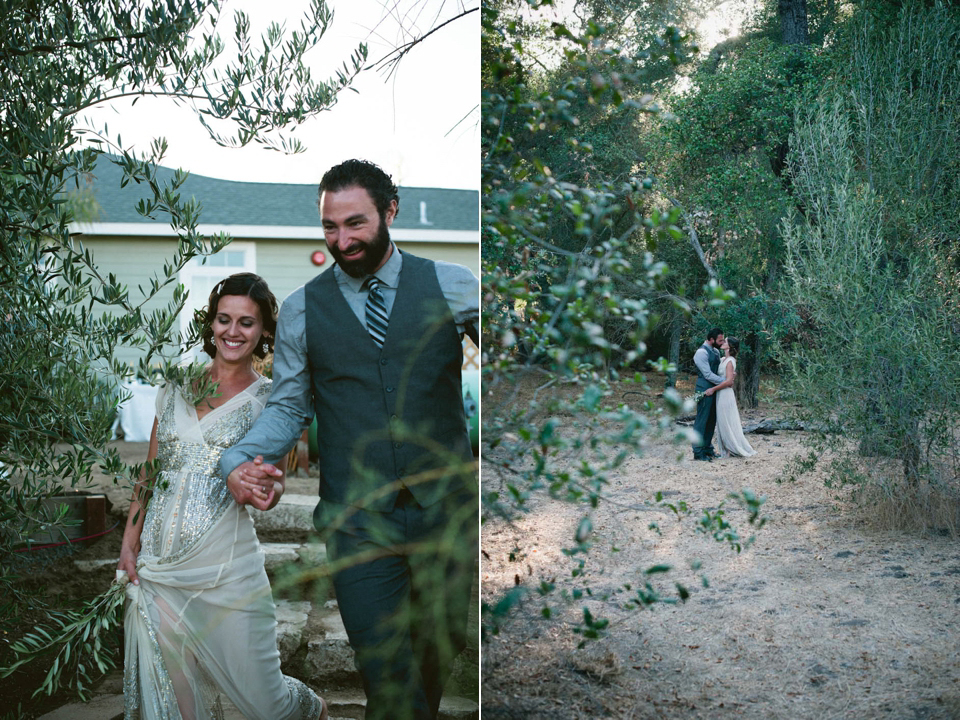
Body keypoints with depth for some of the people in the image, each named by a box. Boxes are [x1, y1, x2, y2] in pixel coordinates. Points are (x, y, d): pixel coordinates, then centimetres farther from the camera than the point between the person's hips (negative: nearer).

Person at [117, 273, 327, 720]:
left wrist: (271, 490, -22)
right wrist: (128, 544, 8)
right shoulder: (176, 389, 10)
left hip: (226, 569, -3)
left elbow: (270, 483, 2)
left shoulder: (270, 399, 2)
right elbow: (149, 473, 14)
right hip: (157, 567, 3)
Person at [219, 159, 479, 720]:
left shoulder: (451, 286, 4)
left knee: (442, 646, 17)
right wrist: (238, 461, -7)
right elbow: (289, 407, 10)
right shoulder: (302, 309, 6)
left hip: (446, 508, 1)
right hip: (357, 520, 0)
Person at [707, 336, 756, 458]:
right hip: (721, 394, 9)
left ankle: (728, 452, 4)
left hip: (726, 394, -9)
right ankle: (726, 451, 15)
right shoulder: (723, 360, 12)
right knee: (722, 424, 10)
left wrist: (713, 389, -19)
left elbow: (729, 381, -21)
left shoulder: (730, 361, -14)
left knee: (727, 424, -2)